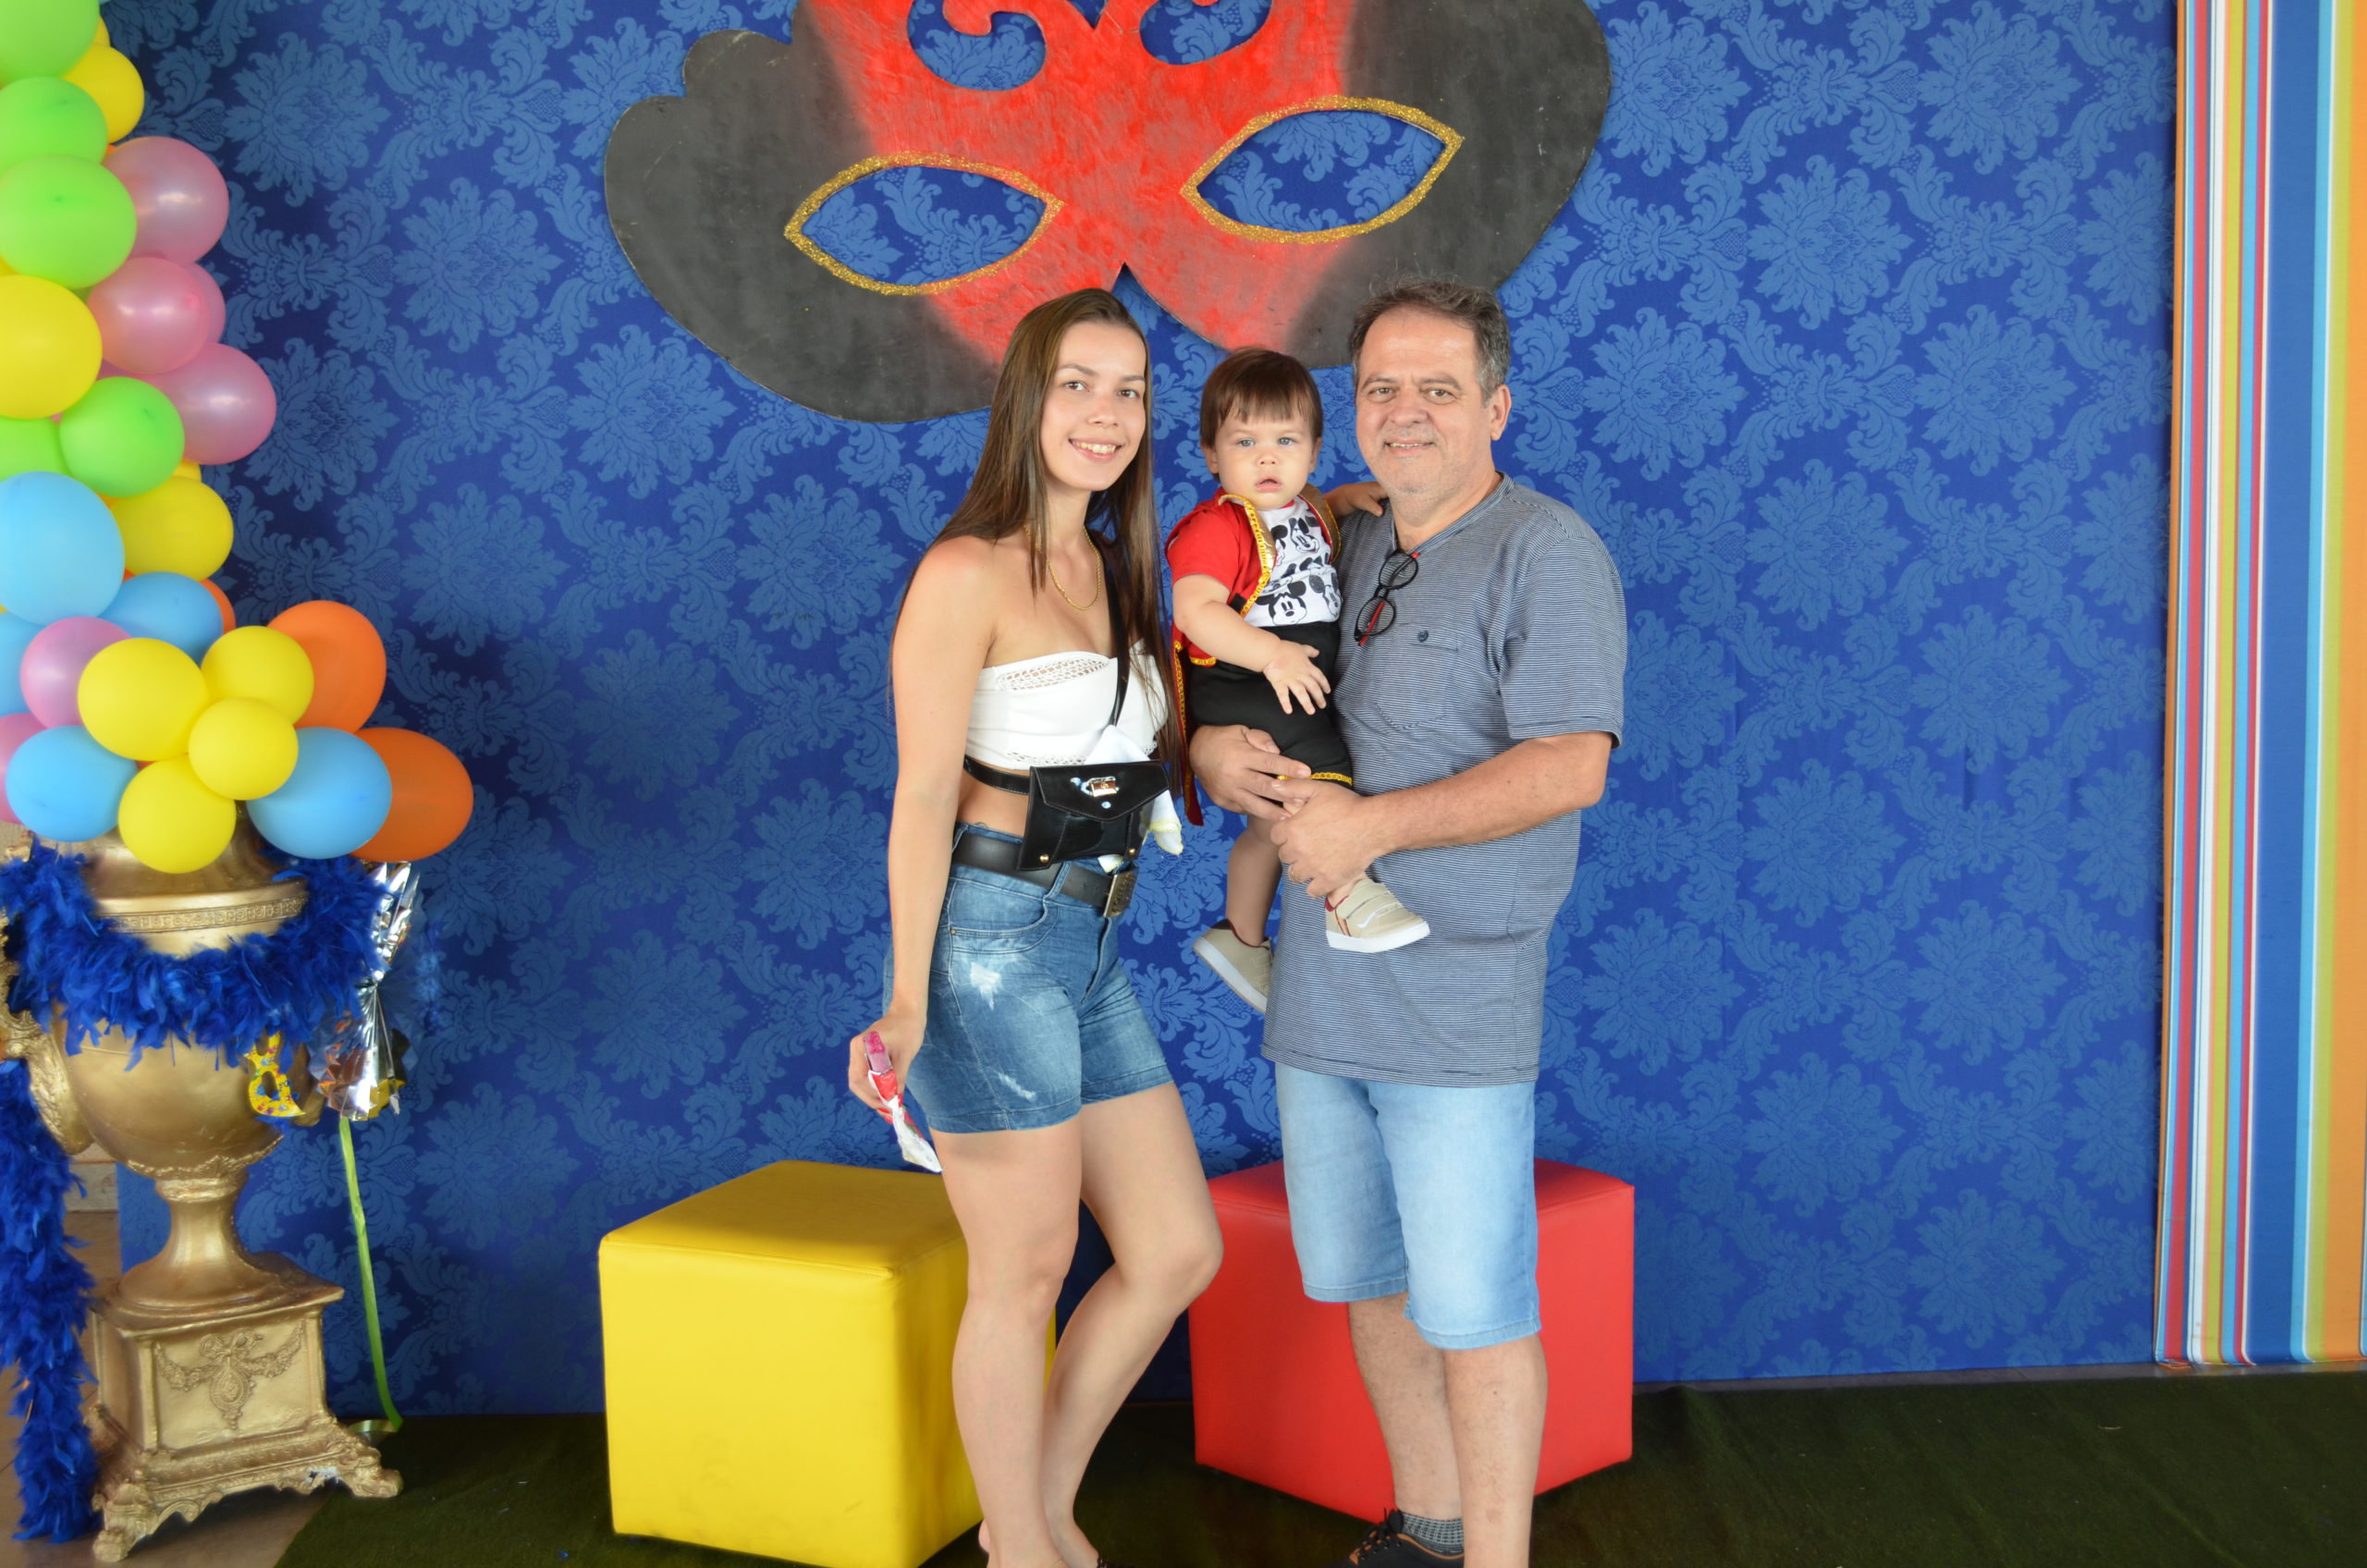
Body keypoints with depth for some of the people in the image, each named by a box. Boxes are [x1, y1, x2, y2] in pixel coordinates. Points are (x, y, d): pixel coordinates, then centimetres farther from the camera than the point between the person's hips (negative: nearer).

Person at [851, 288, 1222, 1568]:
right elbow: (923, 794, -14)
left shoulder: (1114, 574, 14)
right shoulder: (966, 574, -10)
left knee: (1177, 1252, 13)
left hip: (1090, 949, 8)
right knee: (1024, 1280, 5)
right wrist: (908, 1000, -17)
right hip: (992, 940, -8)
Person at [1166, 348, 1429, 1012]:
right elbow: (1195, 608, -28)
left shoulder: (1311, 513, 13)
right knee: (1314, 751, -33)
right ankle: (1350, 897, -32)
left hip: (1302, 680, 9)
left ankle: (1240, 937, 37)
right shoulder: (1213, 526, -13)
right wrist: (1270, 654, -35)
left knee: (1272, 822, 19)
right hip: (1233, 685, -9)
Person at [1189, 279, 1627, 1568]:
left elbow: (1568, 767, -19)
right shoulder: (1341, 549, 13)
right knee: (1366, 1280, 18)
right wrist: (1208, 747, -3)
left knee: (1472, 1307, 1)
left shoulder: (1545, 553, -8)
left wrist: (1371, 823, -21)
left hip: (1456, 1001, -7)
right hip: (1320, 988, 7)